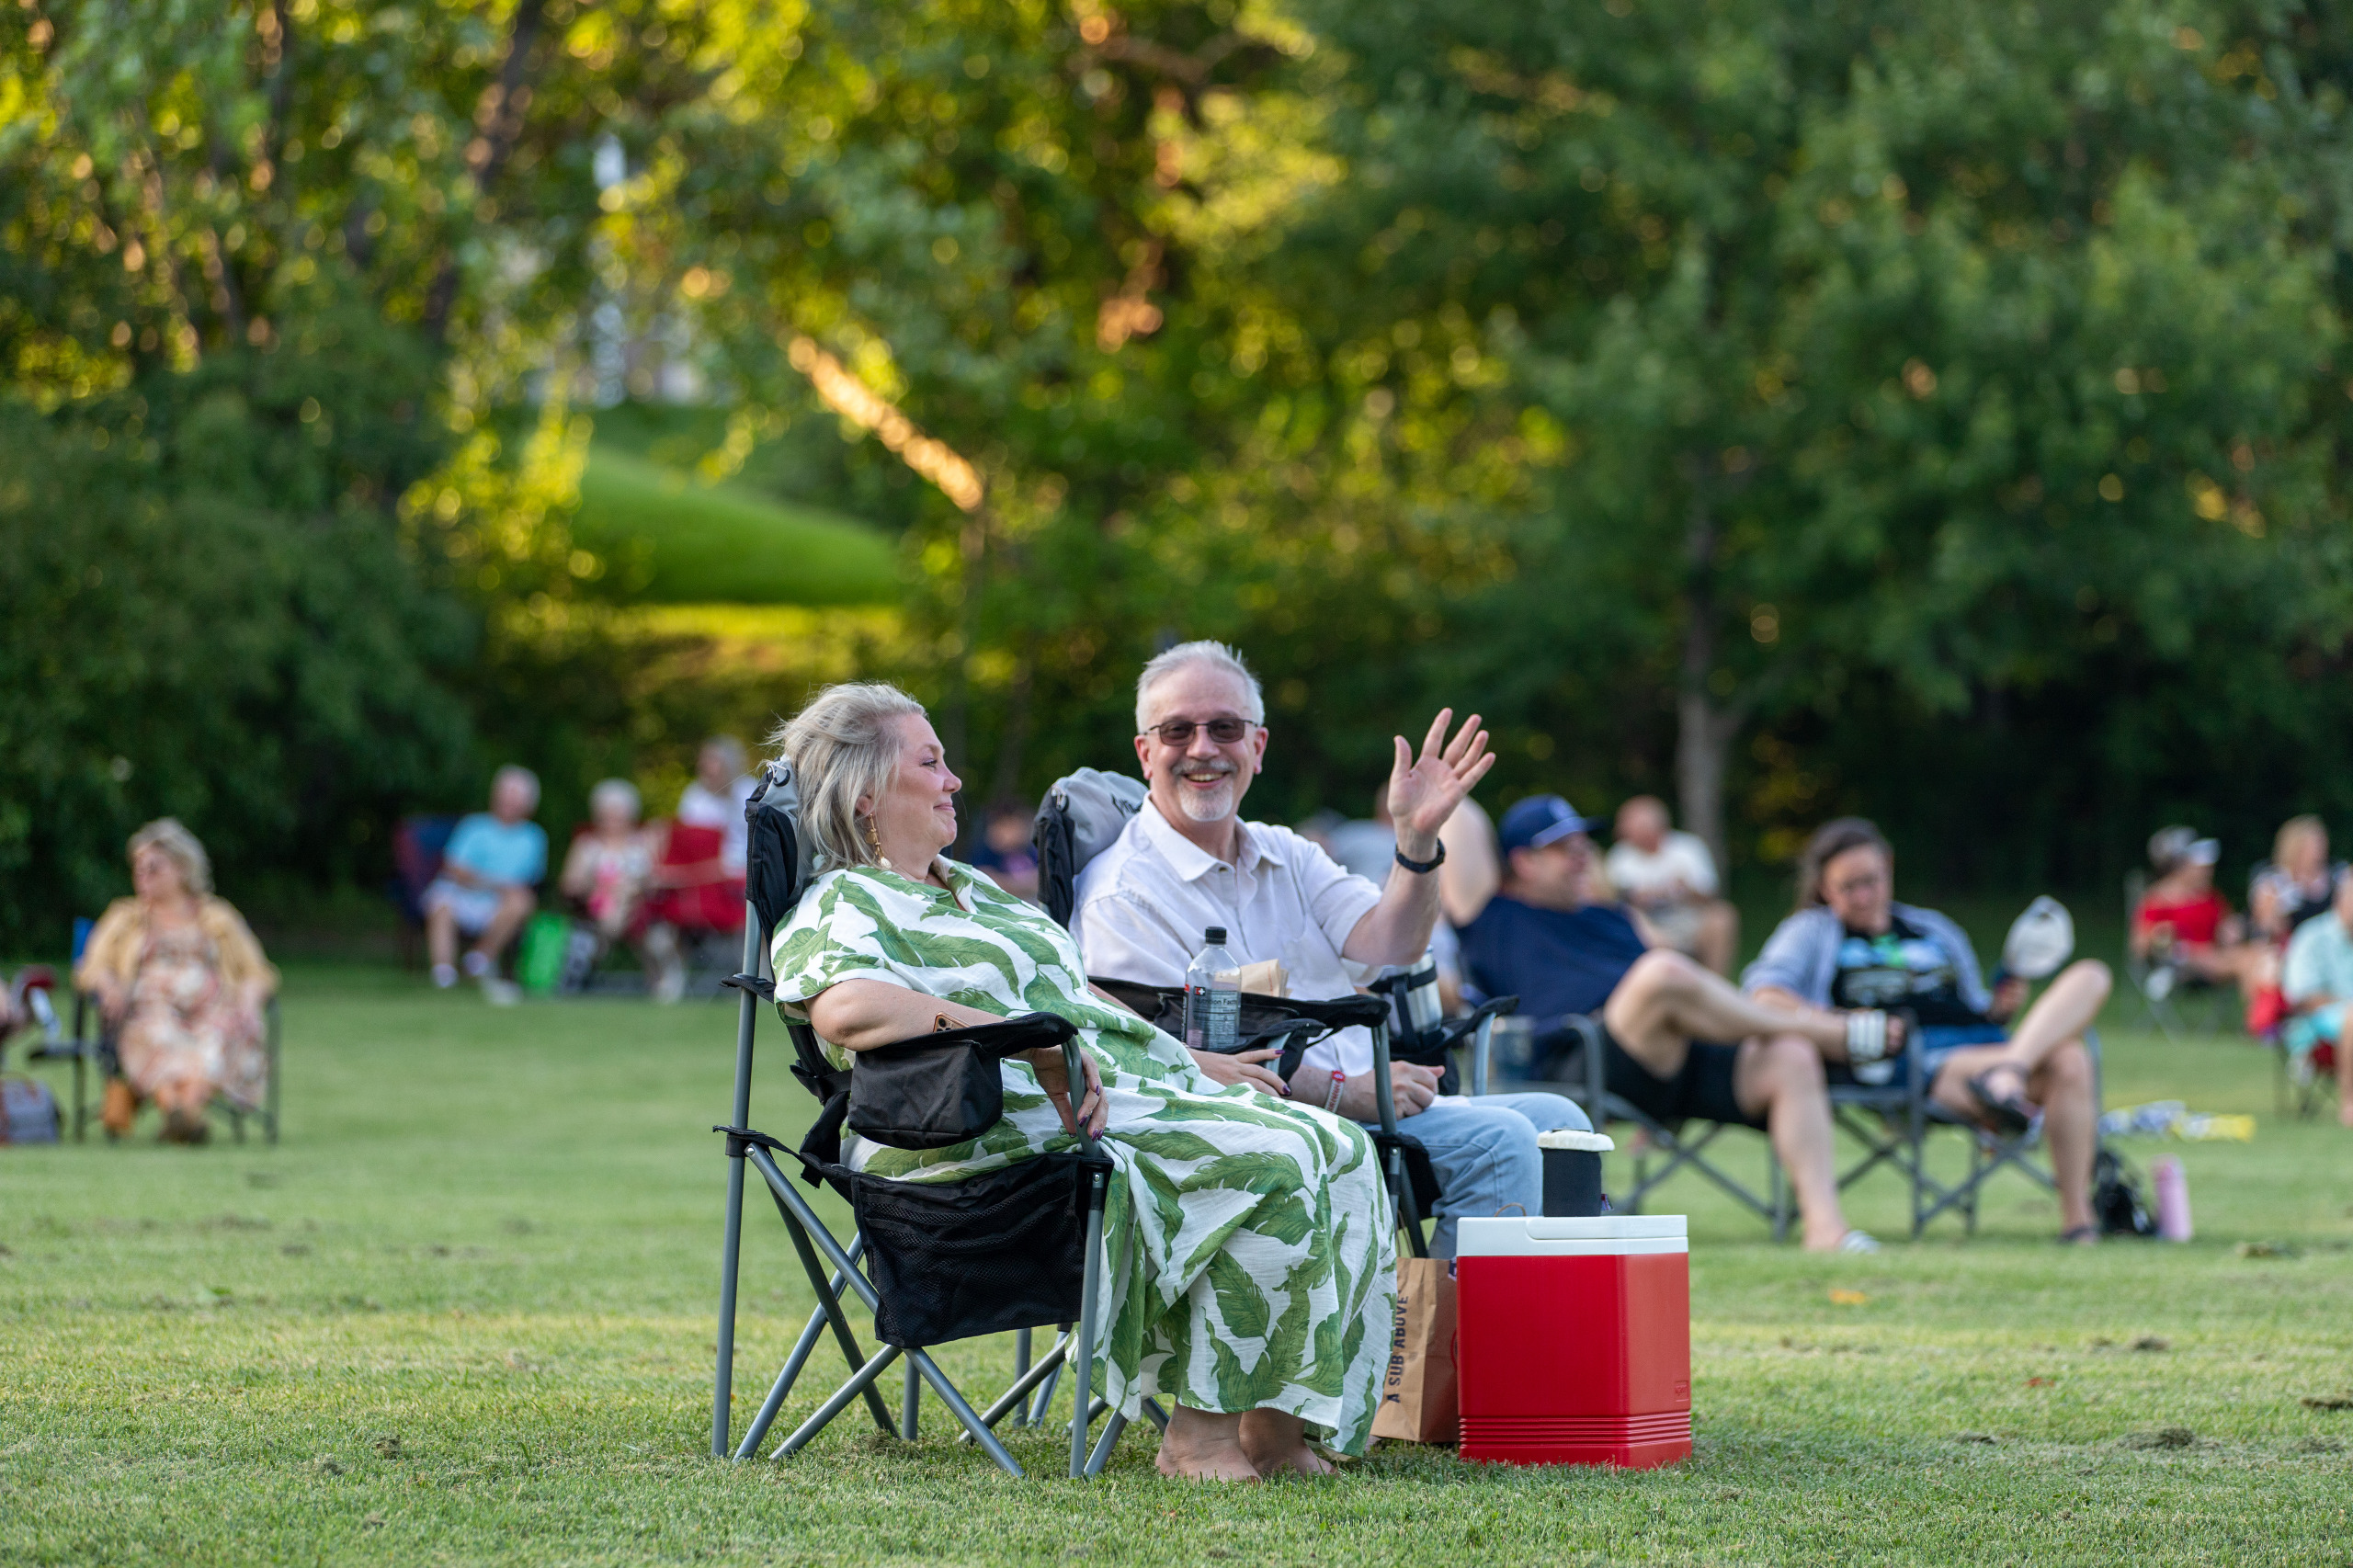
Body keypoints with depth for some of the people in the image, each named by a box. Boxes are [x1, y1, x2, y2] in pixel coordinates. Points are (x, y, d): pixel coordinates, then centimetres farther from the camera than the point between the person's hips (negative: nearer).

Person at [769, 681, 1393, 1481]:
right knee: (1273, 1164, -26)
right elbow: (846, 1008, -26)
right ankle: (1199, 1434, -22)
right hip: (1016, 1130, -10)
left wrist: (1204, 1068, 18)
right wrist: (1036, 1044, -26)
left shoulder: (971, 889, 28)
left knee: (1339, 1150, -7)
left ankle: (1278, 1421, -13)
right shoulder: (842, 906, -3)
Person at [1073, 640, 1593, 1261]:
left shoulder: (1288, 856, 19)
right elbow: (1185, 1058, -14)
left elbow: (1388, 948, 3)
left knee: (1555, 1120, -6)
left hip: (1363, 1105, 8)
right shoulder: (1120, 894, -5)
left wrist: (1416, 838, -13)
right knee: (1497, 1141, -25)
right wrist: (1345, 1094, -20)